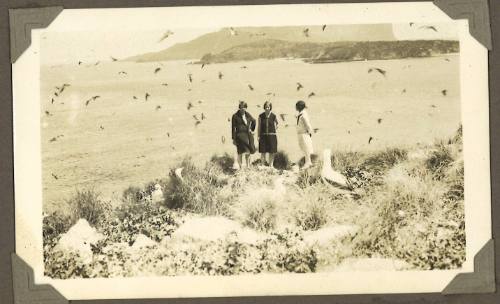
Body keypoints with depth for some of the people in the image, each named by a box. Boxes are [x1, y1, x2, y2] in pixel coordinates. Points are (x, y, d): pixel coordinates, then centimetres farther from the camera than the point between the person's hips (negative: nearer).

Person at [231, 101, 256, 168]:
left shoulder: (248, 115, 9)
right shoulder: (235, 116, -3)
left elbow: (253, 121, 29)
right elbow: (233, 128, -2)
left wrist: (252, 129, 20)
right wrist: (233, 139, -5)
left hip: (248, 135, 5)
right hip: (240, 136, -5)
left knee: (248, 152, 7)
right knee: (241, 152, -9)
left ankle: (248, 167, 17)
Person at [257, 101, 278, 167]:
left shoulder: (273, 116, 1)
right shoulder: (261, 116, 2)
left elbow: (276, 126, 16)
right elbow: (259, 127, 5)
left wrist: (273, 131, 4)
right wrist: (258, 136, 0)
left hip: (271, 136, 0)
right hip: (263, 136, 0)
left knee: (271, 152, 2)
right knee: (263, 152, 1)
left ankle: (271, 165, 10)